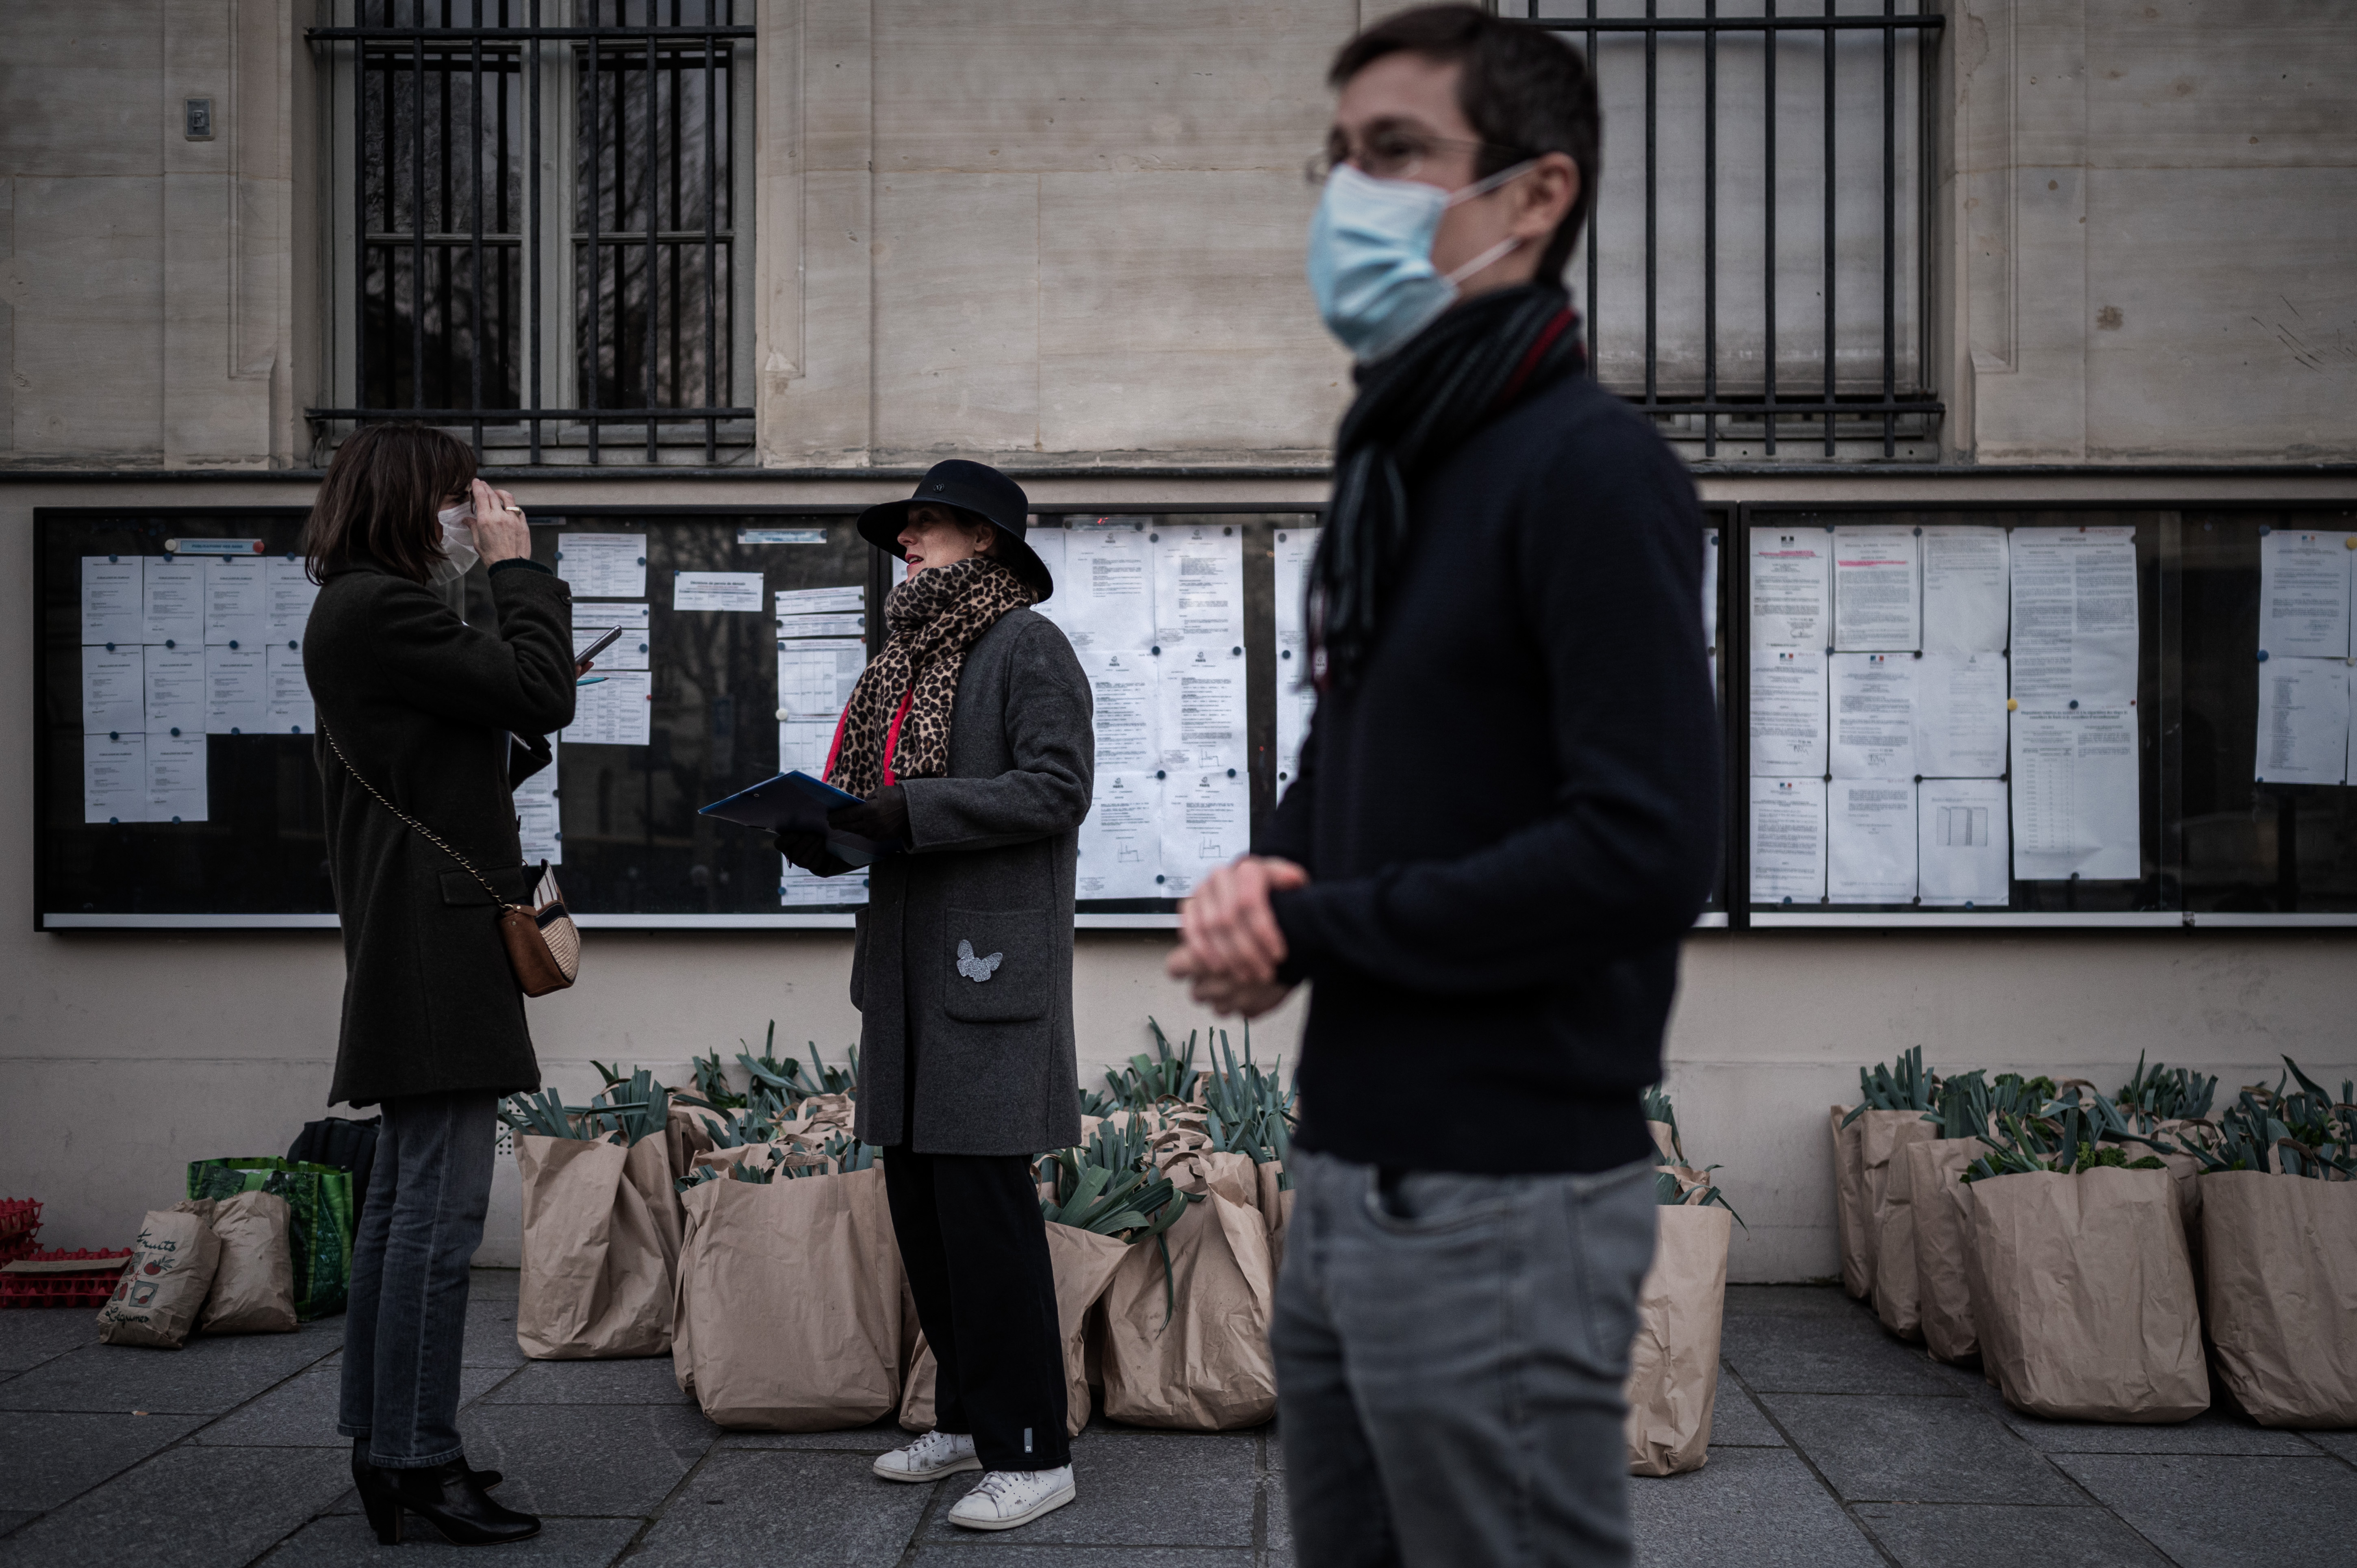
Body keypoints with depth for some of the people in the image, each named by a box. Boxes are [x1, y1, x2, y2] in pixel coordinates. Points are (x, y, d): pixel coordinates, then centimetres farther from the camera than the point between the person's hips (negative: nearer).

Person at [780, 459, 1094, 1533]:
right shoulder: (910, 657, 21)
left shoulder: (1026, 645, -3)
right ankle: (968, 1417, 22)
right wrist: (823, 834, 1)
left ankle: (1033, 1452, -1)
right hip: (907, 958, 8)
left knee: (982, 1193, -9)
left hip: (991, 955, -8)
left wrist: (910, 813, -19)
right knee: (918, 1195, 10)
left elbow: (1058, 786, -14)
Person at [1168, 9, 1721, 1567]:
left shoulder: (1592, 467, -14)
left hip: (1502, 1203, -8)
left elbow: (1647, 850, -23)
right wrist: (1262, 880, -1)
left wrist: (1313, 924, -13)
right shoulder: (1392, 464, 14)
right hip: (1350, 1176, 9)